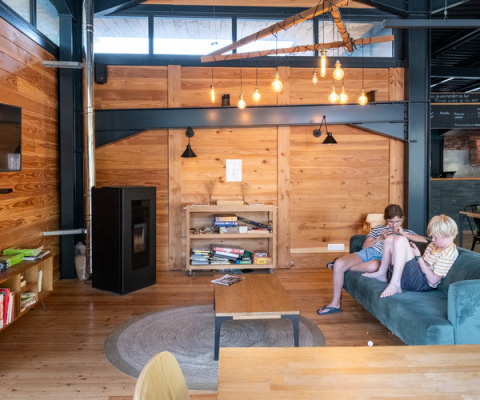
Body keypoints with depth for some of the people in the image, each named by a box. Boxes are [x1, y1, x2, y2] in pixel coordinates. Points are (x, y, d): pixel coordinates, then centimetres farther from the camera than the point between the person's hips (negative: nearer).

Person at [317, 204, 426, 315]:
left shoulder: (406, 232, 21)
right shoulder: (379, 228, 27)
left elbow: (424, 240, 4)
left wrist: (403, 234, -3)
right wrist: (380, 238, 4)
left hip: (381, 258, -3)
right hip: (366, 252, 3)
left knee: (373, 266, -44)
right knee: (338, 263, -26)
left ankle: (343, 267, -15)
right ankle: (335, 303, -14)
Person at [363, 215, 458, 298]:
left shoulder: (448, 253, -13)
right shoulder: (434, 245, 17)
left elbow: (433, 280, -18)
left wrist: (418, 257, -14)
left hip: (421, 283, -10)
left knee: (400, 240, -27)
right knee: (389, 240, 10)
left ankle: (394, 284, -32)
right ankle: (381, 274, 19)